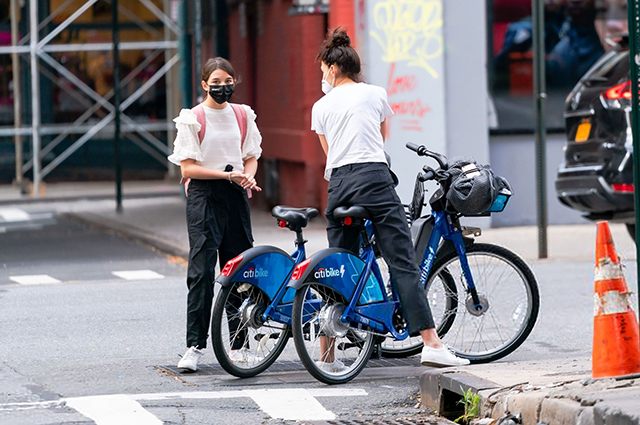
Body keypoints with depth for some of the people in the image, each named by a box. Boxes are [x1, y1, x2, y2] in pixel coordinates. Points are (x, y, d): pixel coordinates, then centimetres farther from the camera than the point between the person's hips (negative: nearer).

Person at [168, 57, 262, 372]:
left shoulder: (242, 115, 11)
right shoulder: (192, 119, -3)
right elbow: (187, 168, -7)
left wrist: (247, 176, -5)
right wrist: (227, 174, -15)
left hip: (235, 196, 5)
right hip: (204, 196, -5)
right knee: (202, 271, -11)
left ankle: (238, 344, 13)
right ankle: (195, 346, -10)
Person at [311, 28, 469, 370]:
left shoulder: (321, 106, 13)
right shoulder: (375, 94, 12)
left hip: (338, 184, 2)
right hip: (375, 179, -2)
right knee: (403, 263, -7)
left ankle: (326, 355, 11)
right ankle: (431, 344, -16)